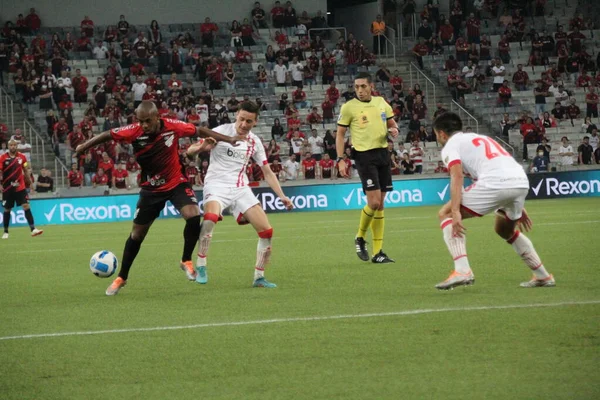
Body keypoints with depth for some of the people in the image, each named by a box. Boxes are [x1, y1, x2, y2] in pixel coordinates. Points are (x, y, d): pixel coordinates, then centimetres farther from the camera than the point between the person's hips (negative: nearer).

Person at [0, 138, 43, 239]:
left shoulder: (22, 157, 2)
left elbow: (26, 171, 12)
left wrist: (29, 182, 12)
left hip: (20, 187, 1)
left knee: (26, 206, -11)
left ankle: (33, 229, -15)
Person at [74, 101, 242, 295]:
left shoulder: (172, 126, -20)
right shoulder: (134, 132, -20)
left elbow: (199, 131, -7)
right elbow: (108, 135, -7)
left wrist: (228, 139, -6)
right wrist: (84, 146, -11)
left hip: (176, 183, -1)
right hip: (151, 188, 1)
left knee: (193, 216, -24)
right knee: (137, 234, 6)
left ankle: (186, 261, -1)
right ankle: (121, 278, 23)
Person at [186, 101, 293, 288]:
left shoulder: (255, 142, 7)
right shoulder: (221, 131, -7)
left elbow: (267, 172, 14)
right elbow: (190, 151, -11)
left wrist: (282, 196, 3)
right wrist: (202, 146, -34)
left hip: (240, 188, 5)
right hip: (217, 184, -5)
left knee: (266, 231, -4)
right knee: (211, 217, -36)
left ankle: (259, 277, 9)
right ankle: (201, 267, -25)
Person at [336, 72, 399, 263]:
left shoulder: (381, 102, 9)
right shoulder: (348, 107, -4)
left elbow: (392, 123, 21)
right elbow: (340, 134, -1)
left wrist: (394, 130, -3)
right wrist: (340, 160, -9)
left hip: (382, 153, 5)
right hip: (364, 156, -5)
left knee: (380, 205, 6)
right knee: (374, 202, -15)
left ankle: (377, 252, 10)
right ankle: (360, 238, 11)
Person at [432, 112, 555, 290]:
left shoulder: (450, 145, 13)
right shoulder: (480, 138, 36)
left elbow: (457, 176, -7)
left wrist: (455, 211, -16)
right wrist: (518, 208, 40)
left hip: (495, 183, -8)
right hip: (522, 181, 8)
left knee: (445, 214, 5)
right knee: (505, 230, 34)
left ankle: (462, 270, -11)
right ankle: (543, 277, 35)